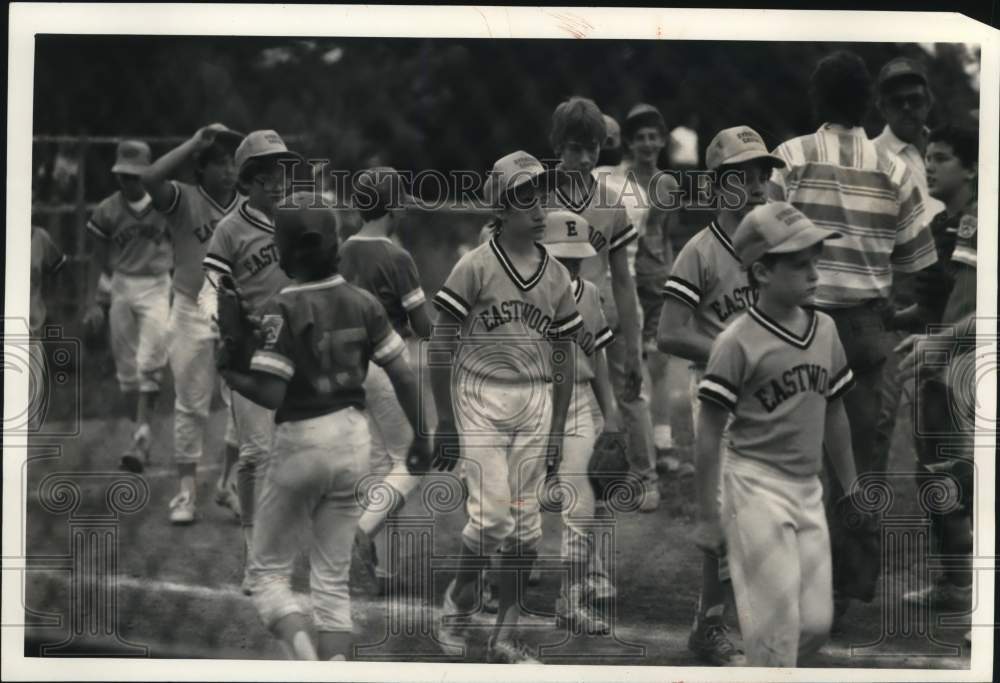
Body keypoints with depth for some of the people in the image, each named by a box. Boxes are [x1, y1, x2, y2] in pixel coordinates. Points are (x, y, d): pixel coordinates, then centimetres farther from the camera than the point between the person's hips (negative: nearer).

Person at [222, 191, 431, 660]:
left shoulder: (283, 309, -15)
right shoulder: (362, 303, 0)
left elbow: (270, 394, -19)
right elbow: (403, 375, 2)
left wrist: (225, 372, -3)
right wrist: (421, 437, 13)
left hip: (301, 442, -5)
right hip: (354, 438, 5)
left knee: (268, 574, 8)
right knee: (333, 580, 13)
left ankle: (305, 660, -15)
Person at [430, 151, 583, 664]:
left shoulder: (556, 276, 7)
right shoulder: (475, 267, -7)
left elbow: (564, 357, 13)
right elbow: (441, 346, -4)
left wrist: (557, 431, 11)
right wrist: (444, 422, -5)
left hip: (537, 401, 4)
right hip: (481, 396, -4)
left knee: (525, 524, 4)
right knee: (492, 515, -12)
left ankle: (505, 636, 13)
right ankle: (461, 593, 17)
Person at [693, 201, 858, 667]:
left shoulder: (826, 329, 5)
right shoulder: (738, 342, -13)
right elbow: (709, 433, -9)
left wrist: (851, 489, 21)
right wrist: (707, 517, -9)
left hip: (808, 489, 6)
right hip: (755, 486, -6)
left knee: (816, 622, 6)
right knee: (778, 625, -5)